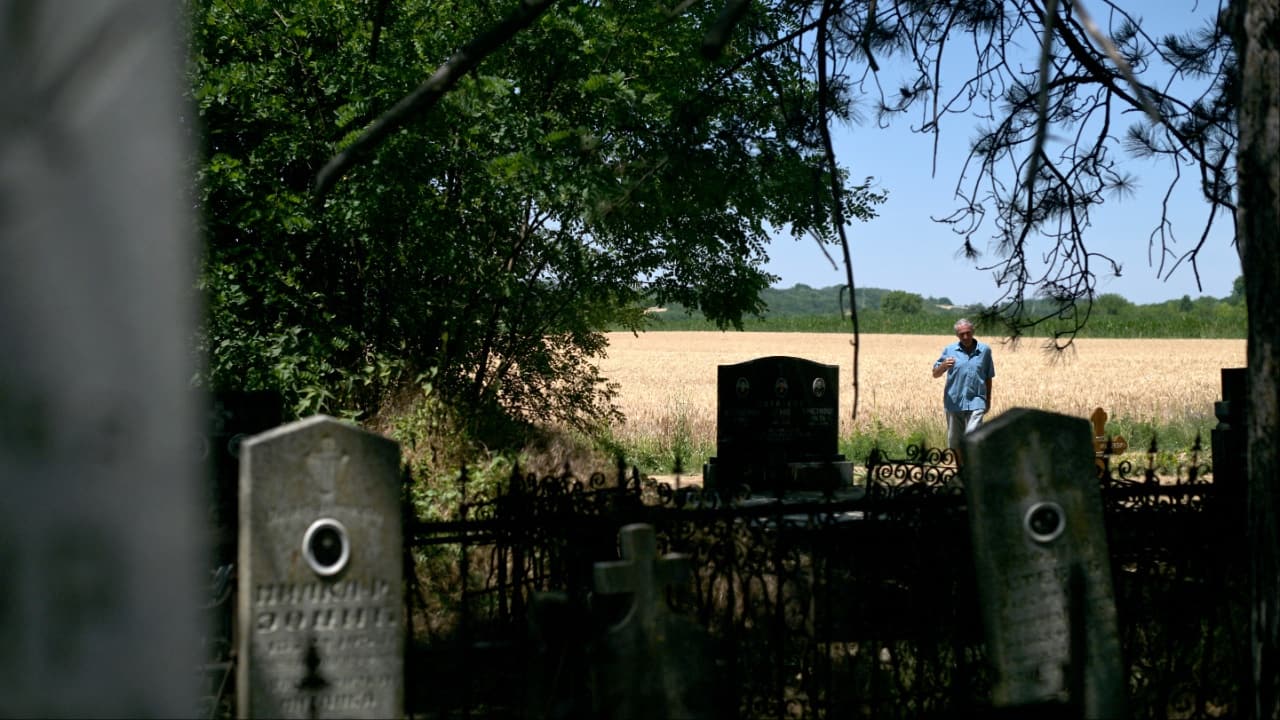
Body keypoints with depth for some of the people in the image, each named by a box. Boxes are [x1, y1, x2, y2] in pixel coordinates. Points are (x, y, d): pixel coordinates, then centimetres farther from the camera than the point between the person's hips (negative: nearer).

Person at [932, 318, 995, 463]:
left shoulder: (984, 350, 5)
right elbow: (935, 374, 4)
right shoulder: (949, 350, 4)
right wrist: (943, 366, -18)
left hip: (976, 402, -2)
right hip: (954, 402, 2)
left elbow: (988, 377, 13)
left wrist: (988, 399, 16)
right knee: (955, 441, 9)